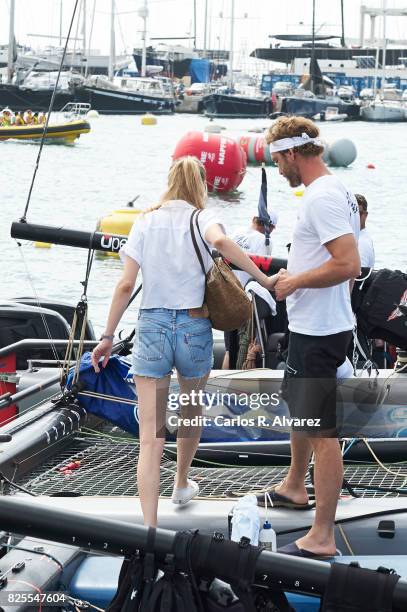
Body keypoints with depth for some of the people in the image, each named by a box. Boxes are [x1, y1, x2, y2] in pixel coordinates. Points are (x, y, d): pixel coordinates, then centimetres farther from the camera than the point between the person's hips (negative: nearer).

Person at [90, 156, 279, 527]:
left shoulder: (145, 222, 6)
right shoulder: (203, 218, 1)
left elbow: (126, 284, 0)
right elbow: (220, 240, -24)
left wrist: (108, 336, 4)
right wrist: (264, 279, -19)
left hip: (152, 326, 0)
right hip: (195, 328, 0)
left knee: (151, 437, -4)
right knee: (191, 414, 27)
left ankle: (150, 530, -15)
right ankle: (182, 485, 50)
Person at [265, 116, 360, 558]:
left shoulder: (323, 197, -22)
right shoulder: (330, 191, 11)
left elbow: (348, 264, -30)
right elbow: (343, 260, 19)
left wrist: (295, 283, -18)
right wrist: (292, 278, 14)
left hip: (320, 333, -11)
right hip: (308, 326, 11)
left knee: (321, 431, -7)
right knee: (298, 406, 29)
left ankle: (322, 538, -3)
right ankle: (294, 487, 49)